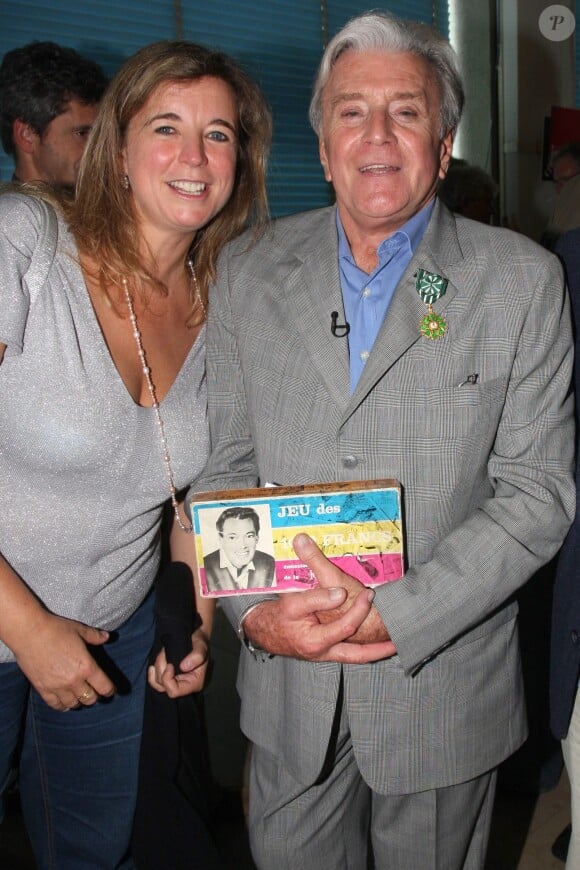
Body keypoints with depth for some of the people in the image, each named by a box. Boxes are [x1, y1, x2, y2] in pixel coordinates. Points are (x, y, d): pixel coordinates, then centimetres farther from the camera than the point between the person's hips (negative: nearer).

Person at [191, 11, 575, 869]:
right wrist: (256, 610, -14)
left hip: (444, 683, -1)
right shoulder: (248, 273, 1)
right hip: (285, 687, 2)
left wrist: (395, 615, -18)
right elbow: (224, 465, 2)